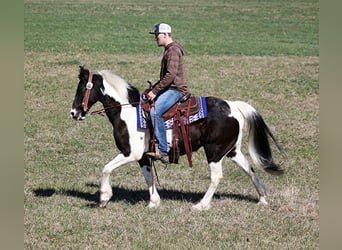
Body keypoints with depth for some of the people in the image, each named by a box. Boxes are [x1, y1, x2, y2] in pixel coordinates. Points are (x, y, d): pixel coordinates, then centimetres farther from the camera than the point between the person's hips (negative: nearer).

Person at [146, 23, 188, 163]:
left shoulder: (173, 50, -13)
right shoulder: (169, 50, 20)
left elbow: (170, 75, -22)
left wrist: (155, 91, -20)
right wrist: (153, 88, 16)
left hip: (175, 90, -11)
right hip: (169, 89, 11)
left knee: (154, 112, -27)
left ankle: (162, 151, -29)